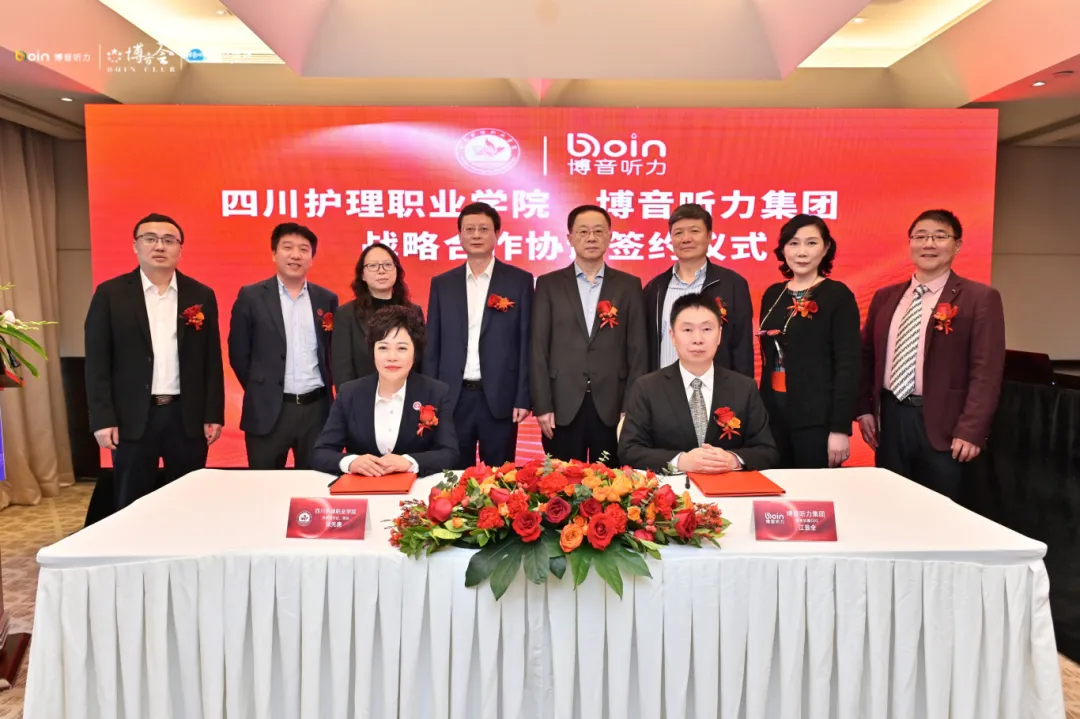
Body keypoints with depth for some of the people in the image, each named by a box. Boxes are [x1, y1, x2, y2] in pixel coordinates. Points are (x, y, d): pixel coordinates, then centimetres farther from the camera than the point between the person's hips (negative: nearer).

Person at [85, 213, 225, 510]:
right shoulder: (110, 294, 0)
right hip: (132, 418, -1)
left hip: (188, 416, 1)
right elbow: (97, 361, -1)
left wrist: (214, 415, 2)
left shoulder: (201, 295, 5)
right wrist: (102, 419, -7)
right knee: (131, 507, 9)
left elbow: (212, 361, 5)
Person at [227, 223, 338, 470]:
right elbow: (238, 353, 2)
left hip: (317, 408, 2)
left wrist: (327, 387, 5)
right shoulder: (251, 296, -1)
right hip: (268, 411, -2)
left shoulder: (327, 299, 7)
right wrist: (260, 392, 4)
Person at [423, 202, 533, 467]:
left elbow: (526, 343, -1)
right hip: (452, 398, 2)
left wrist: (523, 398, -6)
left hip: (500, 398, -2)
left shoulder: (520, 280, 1)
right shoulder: (442, 283, 8)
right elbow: (432, 345, 8)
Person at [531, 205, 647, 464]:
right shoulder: (548, 284, 6)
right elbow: (539, 349, 1)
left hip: (613, 407, 0)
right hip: (563, 408, 0)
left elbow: (637, 350, 4)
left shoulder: (629, 285, 7)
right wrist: (542, 406, -5)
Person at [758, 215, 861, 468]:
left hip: (817, 418, -5)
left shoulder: (838, 295, -6)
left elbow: (848, 364, -10)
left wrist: (841, 427, -15)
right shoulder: (772, 295, 9)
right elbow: (767, 359, 11)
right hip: (773, 414, 5)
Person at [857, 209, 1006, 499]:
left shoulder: (980, 298, -4)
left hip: (942, 423, -4)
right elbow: (867, 355, 15)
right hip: (889, 417, 4)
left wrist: (970, 430, -15)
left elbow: (986, 370, -10)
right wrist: (864, 409, 6)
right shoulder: (885, 297, 10)